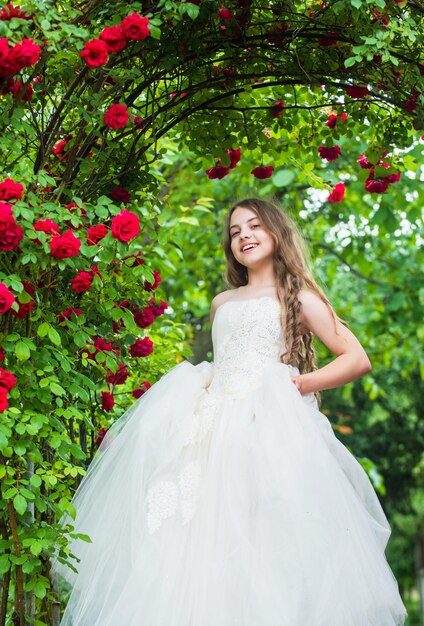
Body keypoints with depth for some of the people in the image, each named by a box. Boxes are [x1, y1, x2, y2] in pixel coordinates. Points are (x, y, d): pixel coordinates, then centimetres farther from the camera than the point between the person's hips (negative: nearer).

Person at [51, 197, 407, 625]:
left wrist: (303, 383, -7)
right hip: (213, 425, 5)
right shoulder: (221, 303, 26)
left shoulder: (297, 297, 11)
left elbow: (358, 360, 5)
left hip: (268, 429, -5)